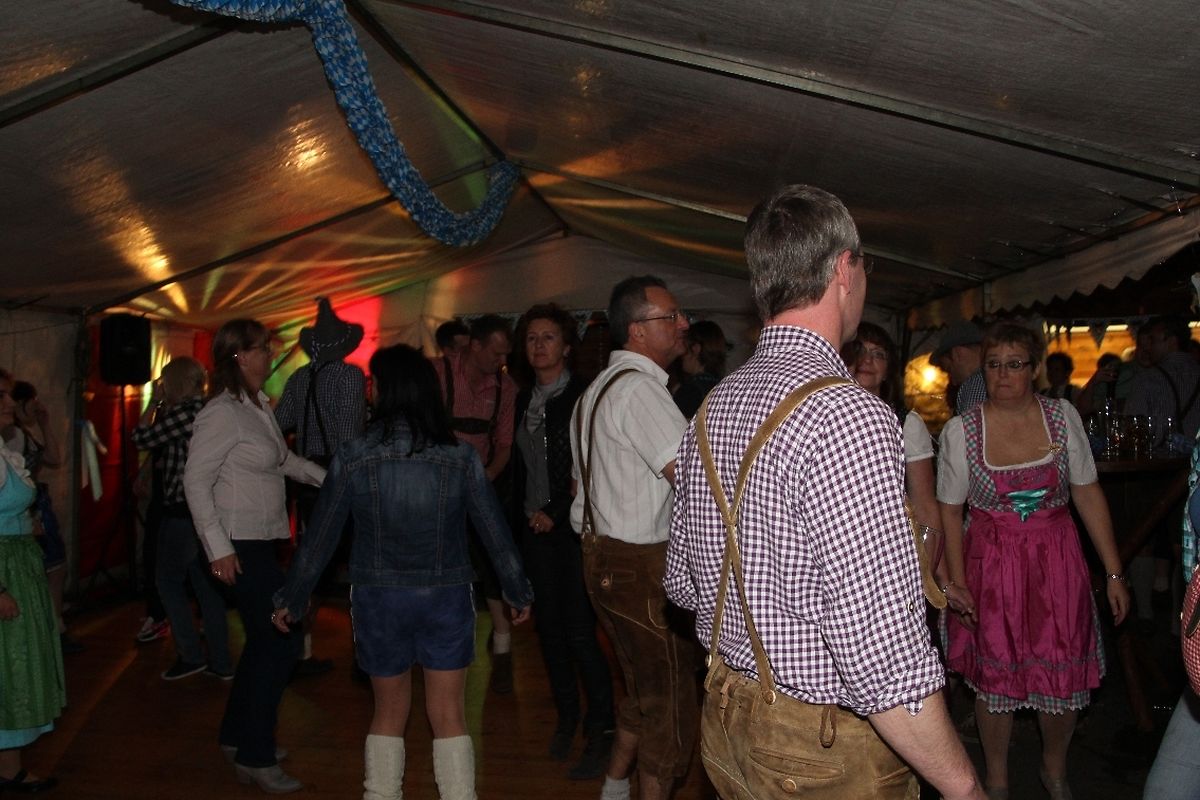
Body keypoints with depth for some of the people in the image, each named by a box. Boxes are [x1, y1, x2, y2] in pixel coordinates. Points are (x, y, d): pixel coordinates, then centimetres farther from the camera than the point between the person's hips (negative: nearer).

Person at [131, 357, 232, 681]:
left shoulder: (185, 411, -14)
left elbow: (142, 438, -7)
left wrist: (154, 402, 4)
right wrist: (162, 405, 13)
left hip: (183, 511, -8)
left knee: (168, 580, 6)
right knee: (206, 584, 11)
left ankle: (190, 654, 6)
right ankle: (220, 661, 14)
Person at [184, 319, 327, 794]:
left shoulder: (259, 406, 8)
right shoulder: (222, 413, -17)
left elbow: (282, 459, 21)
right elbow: (196, 482, -18)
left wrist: (328, 478, 13)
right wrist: (219, 548, -21)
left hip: (261, 541, 9)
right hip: (239, 545, -9)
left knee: (265, 640, 16)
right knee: (281, 639, -7)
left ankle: (237, 736, 33)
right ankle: (255, 758, 5)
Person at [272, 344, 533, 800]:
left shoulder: (352, 459, -8)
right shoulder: (460, 457, -7)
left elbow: (320, 537, -2)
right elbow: (495, 533, -1)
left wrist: (291, 599, 12)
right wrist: (518, 592, 13)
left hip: (379, 599, 1)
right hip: (447, 597, 0)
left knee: (389, 712, 19)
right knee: (449, 717, 10)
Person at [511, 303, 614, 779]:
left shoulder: (583, 396, -8)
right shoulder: (525, 400, 11)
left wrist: (556, 513, -11)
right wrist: (523, 514, 5)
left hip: (573, 527, -6)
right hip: (537, 527, 6)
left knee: (579, 632, -7)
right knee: (549, 626, 11)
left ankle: (600, 730, 8)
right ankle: (567, 717, 27)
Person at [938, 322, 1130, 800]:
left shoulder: (1063, 417, -2)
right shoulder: (960, 431, -7)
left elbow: (1089, 496, 2)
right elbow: (950, 511, -1)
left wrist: (1113, 572, 1)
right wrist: (956, 581, -7)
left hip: (1057, 565, 2)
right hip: (990, 567, -1)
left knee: (1065, 681, 7)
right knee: (995, 680, 8)